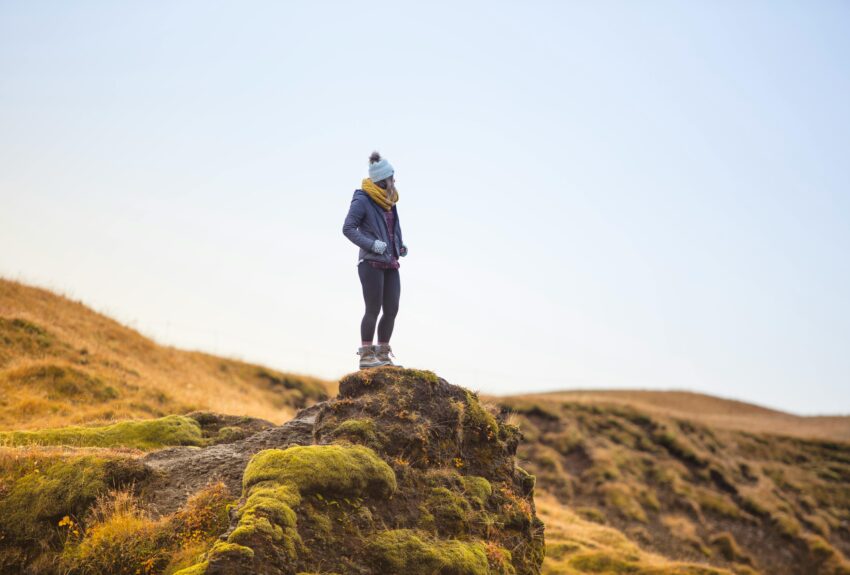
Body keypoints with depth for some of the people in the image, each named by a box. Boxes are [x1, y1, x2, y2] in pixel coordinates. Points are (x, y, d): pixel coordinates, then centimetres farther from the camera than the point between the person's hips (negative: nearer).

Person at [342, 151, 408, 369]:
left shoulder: (388, 200, 13)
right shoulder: (362, 200, -10)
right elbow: (348, 228, -12)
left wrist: (400, 245, 7)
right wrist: (372, 244, -20)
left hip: (390, 264, 7)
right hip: (371, 263, -7)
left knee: (391, 310, 6)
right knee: (373, 310, -4)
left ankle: (383, 355, 15)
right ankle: (366, 355, 5)